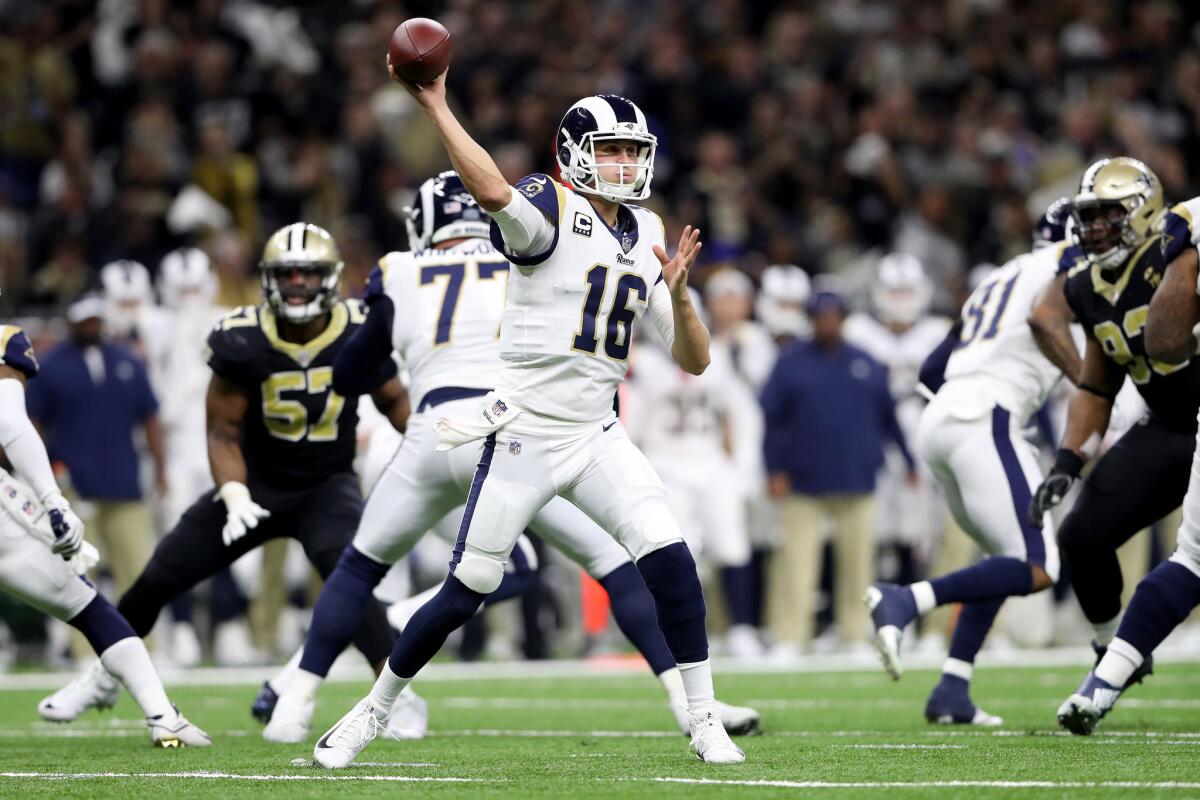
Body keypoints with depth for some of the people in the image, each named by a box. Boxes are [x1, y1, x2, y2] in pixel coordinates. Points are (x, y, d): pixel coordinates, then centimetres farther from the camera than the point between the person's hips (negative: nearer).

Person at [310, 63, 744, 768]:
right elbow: (493, 191, -36)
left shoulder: (645, 240, 9)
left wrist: (677, 291, -10)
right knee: (465, 594, 1)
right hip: (525, 437, -5)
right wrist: (436, 105, -36)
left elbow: (695, 361, 8)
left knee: (669, 558, -15)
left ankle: (705, 720, -5)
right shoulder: (552, 210, -10)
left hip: (597, 438, 5)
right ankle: (374, 712, 21)